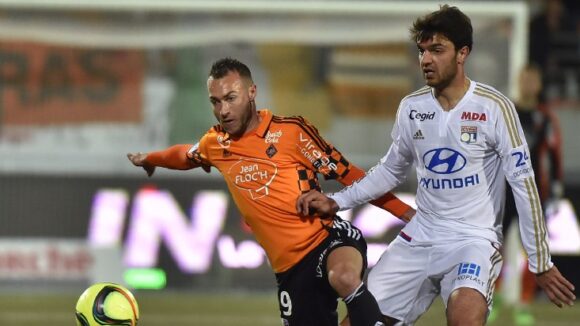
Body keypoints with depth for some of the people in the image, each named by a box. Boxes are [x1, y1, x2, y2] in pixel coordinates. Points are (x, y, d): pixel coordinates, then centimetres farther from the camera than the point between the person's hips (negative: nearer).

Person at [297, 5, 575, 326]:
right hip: (419, 236, 5)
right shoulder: (411, 107, 5)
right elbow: (391, 170, 21)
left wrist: (541, 264, -6)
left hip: (475, 237, -5)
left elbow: (523, 184, -7)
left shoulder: (494, 107, -10)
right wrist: (336, 202, 10)